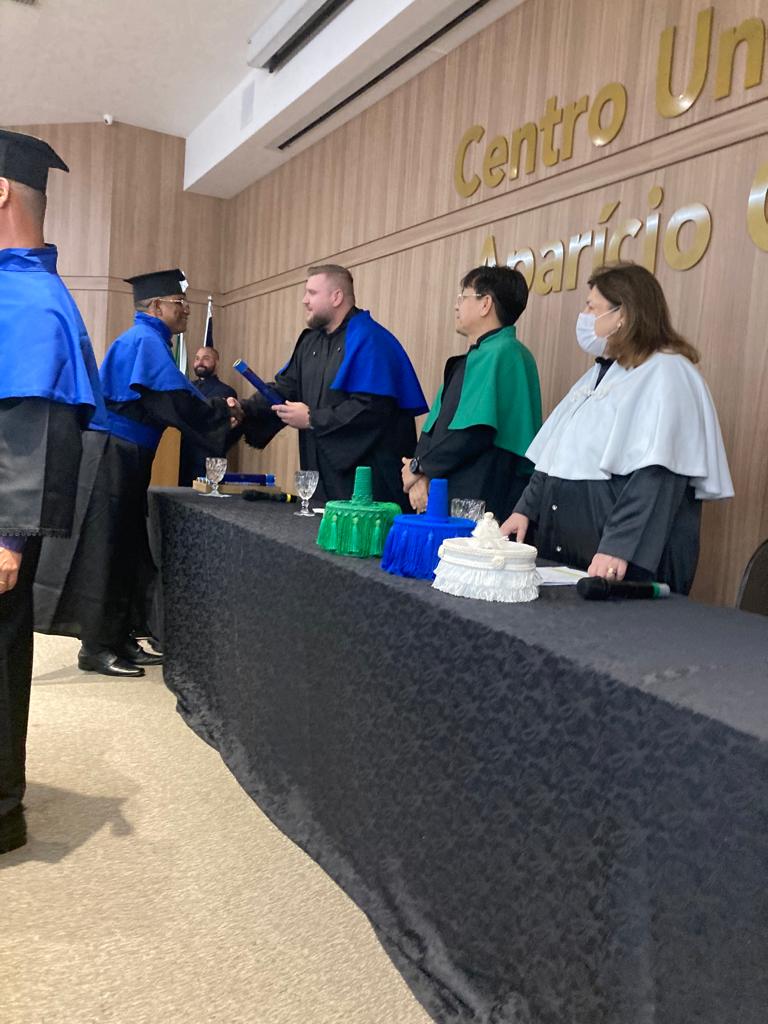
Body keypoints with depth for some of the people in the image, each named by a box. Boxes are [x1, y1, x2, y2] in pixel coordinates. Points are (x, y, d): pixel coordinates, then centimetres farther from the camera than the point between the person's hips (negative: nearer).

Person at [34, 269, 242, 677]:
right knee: (104, 552, -3)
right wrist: (222, 410, -9)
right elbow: (176, 399, -24)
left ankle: (118, 640, 20)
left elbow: (162, 400, 14)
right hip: (111, 459, -10)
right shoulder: (146, 341, -14)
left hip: (122, 459, 10)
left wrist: (217, 409, 4)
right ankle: (96, 648, 6)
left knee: (123, 550, 12)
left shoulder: (143, 340, 17)